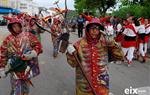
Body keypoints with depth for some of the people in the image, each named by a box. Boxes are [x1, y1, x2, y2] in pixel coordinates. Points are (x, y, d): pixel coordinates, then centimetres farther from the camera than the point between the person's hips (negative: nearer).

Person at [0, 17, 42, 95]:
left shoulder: (28, 35, -1)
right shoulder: (8, 39, 1)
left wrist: (34, 52, -22)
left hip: (27, 67, 1)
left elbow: (38, 45, -1)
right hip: (14, 69, 0)